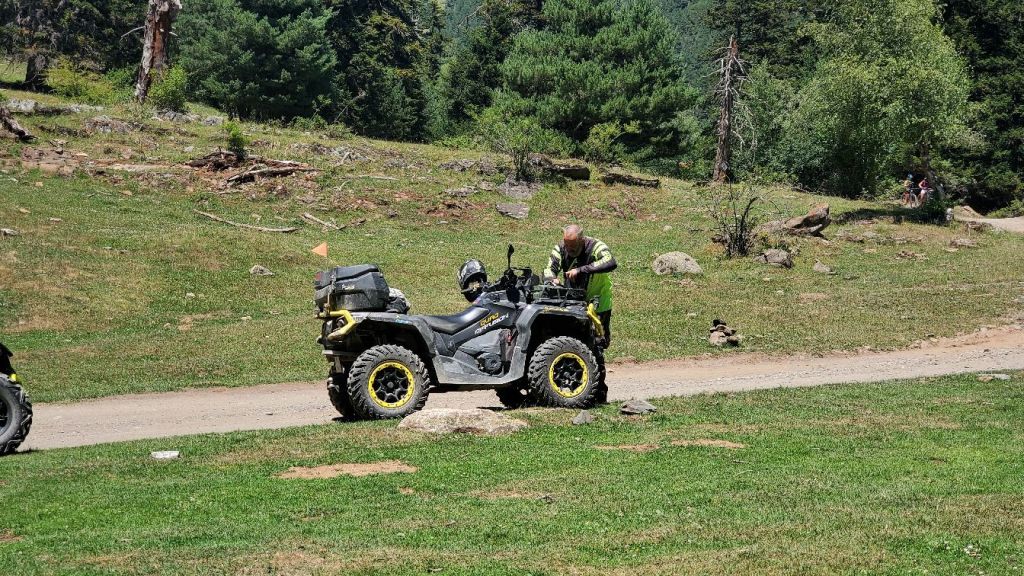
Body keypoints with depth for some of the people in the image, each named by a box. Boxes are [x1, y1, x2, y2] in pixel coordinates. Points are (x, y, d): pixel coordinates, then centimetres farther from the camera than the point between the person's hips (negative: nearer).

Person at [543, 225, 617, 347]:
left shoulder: (596, 246, -24)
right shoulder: (561, 248, -11)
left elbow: (611, 263, -43)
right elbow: (549, 269, -13)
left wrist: (580, 270, -48)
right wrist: (552, 279, -39)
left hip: (598, 304, -3)